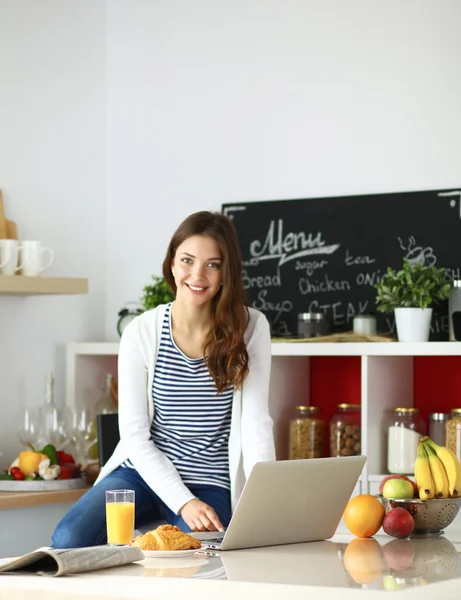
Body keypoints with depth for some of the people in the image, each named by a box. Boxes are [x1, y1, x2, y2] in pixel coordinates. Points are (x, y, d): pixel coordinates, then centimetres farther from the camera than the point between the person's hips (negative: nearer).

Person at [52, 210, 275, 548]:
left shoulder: (250, 328, -4)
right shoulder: (141, 332, -4)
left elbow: (256, 423, -8)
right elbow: (135, 434, -6)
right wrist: (183, 501, -18)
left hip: (210, 485, -1)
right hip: (144, 473, 1)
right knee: (69, 538, -24)